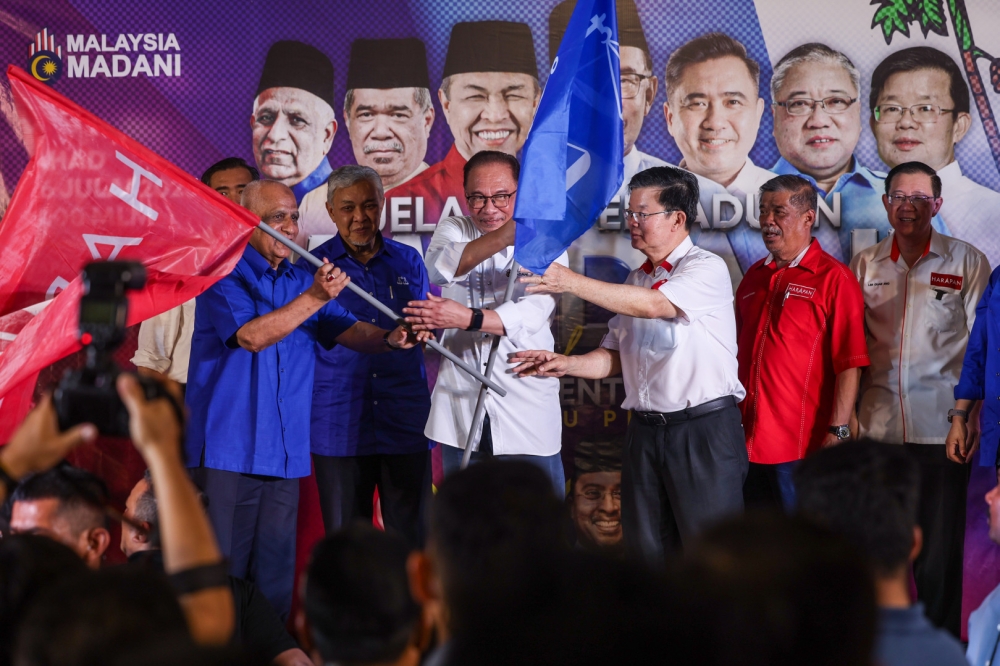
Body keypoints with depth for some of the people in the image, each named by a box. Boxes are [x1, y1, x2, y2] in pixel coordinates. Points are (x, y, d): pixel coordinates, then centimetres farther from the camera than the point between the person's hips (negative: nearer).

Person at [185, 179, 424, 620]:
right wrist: (314, 298, -25)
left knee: (274, 580, 9)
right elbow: (250, 336, -18)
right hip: (227, 452, -6)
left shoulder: (303, 280, 16)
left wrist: (389, 339, -15)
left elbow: (348, 331, 7)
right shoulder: (224, 274, -4)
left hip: (285, 455, 6)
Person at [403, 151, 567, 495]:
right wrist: (502, 237, -38)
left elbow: (533, 312, -21)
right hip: (460, 414, 3)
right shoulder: (454, 230, 3)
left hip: (526, 414, -2)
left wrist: (467, 318, -38)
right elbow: (438, 269, -22)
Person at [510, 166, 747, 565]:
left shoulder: (706, 269, -8)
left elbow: (653, 305, -24)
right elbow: (615, 357, 18)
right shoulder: (636, 281, 16)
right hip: (645, 428, 7)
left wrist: (571, 283, -22)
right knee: (646, 551, 9)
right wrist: (566, 364, -1)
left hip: (703, 428, -7)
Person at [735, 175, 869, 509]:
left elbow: (850, 365, -11)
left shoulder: (833, 278, -6)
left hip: (803, 446, -6)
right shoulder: (754, 278, 14)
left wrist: (838, 432, -17)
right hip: (749, 443, 6)